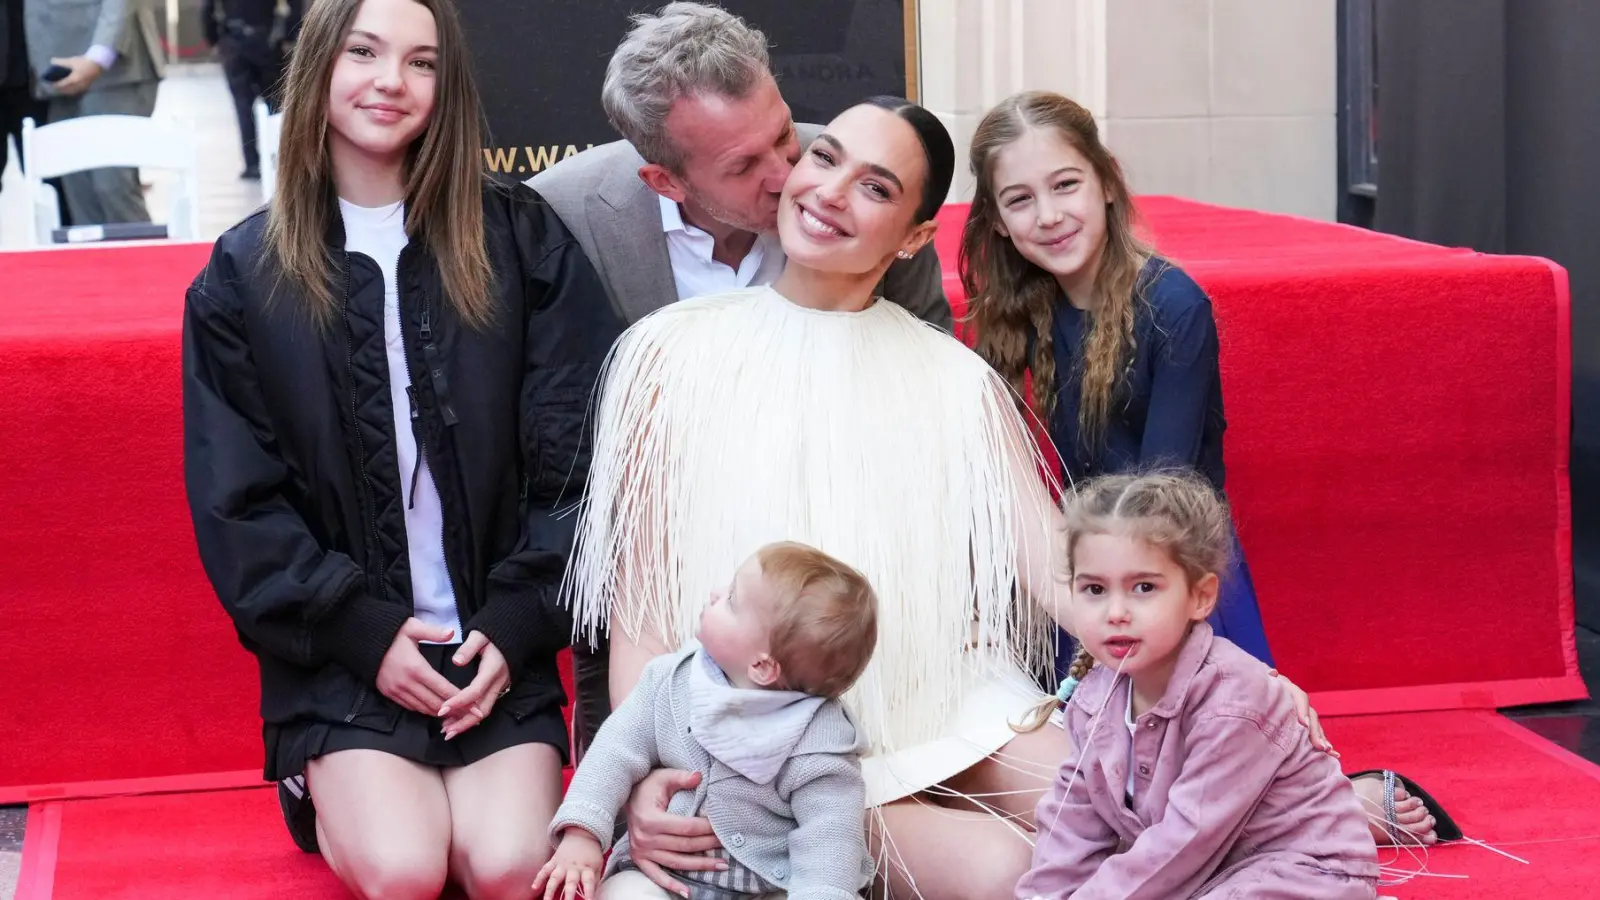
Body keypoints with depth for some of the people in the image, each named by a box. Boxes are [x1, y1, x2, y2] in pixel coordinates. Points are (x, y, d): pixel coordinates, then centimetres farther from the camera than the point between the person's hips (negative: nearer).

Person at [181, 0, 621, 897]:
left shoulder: (519, 238, 2)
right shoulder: (244, 275, 2)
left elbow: (580, 452, 0)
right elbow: (238, 498, 0)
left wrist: (518, 623, -9)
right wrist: (365, 632, -9)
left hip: (497, 639, 1)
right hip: (341, 650, 0)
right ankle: (339, 797, 13)